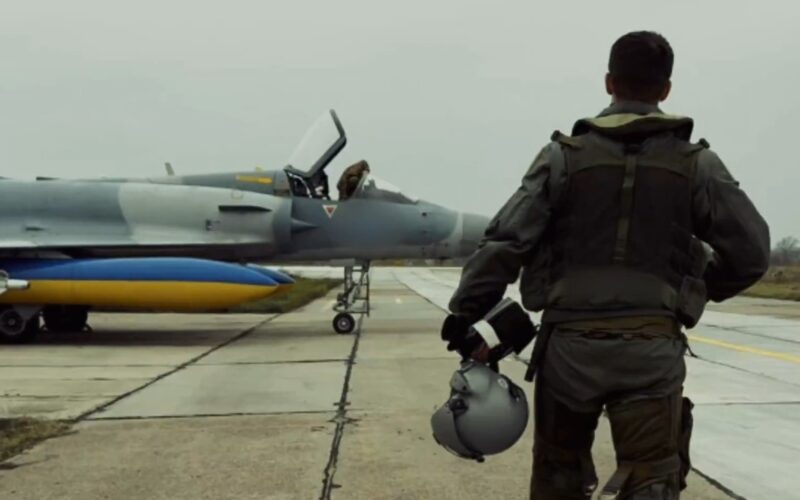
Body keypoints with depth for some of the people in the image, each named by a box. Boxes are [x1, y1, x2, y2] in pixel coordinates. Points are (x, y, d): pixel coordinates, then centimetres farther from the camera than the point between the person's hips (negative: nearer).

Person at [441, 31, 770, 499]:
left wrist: (463, 317, 0)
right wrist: (703, 287, 23)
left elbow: (505, 243, -6)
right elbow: (751, 251, 4)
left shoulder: (565, 156, 0)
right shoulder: (697, 164, 3)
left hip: (571, 342, 1)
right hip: (651, 348, 0)